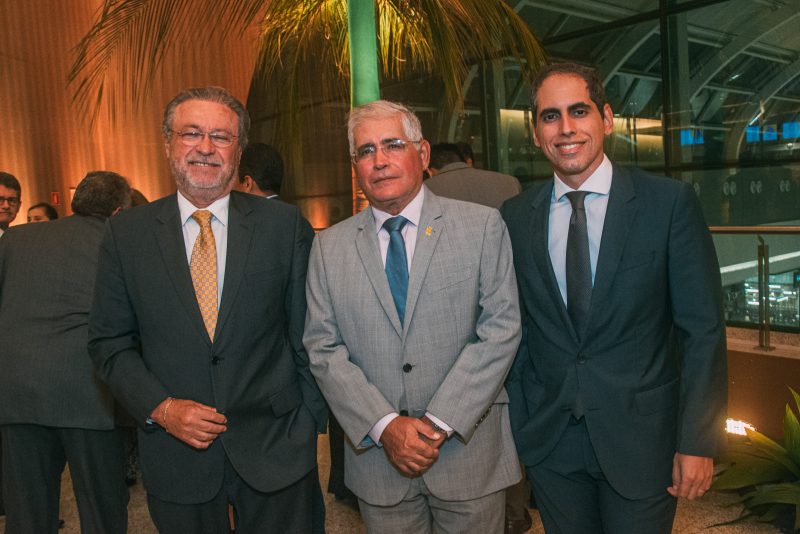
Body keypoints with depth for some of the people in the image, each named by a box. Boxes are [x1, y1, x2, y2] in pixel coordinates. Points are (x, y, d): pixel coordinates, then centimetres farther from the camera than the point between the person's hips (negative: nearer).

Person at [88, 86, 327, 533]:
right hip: (176, 456, 1)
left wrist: (311, 423, 1)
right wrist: (160, 408, -10)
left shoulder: (286, 225, -4)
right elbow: (109, 342, 3)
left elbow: (308, 335, 0)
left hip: (275, 448, 0)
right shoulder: (126, 234, 0)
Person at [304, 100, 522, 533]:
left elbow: (501, 328, -8)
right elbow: (322, 347, -1)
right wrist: (385, 425, -12)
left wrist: (440, 422, -14)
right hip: (376, 454, 2)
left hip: (468, 449, -1)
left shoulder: (482, 226, -3)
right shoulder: (329, 247, 3)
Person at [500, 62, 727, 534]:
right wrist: (519, 420, 4)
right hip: (548, 439, 3)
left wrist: (698, 442, -9)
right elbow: (515, 327, 5)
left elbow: (704, 330, -7)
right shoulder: (515, 217, 0)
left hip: (641, 436, -2)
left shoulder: (670, 202, -8)